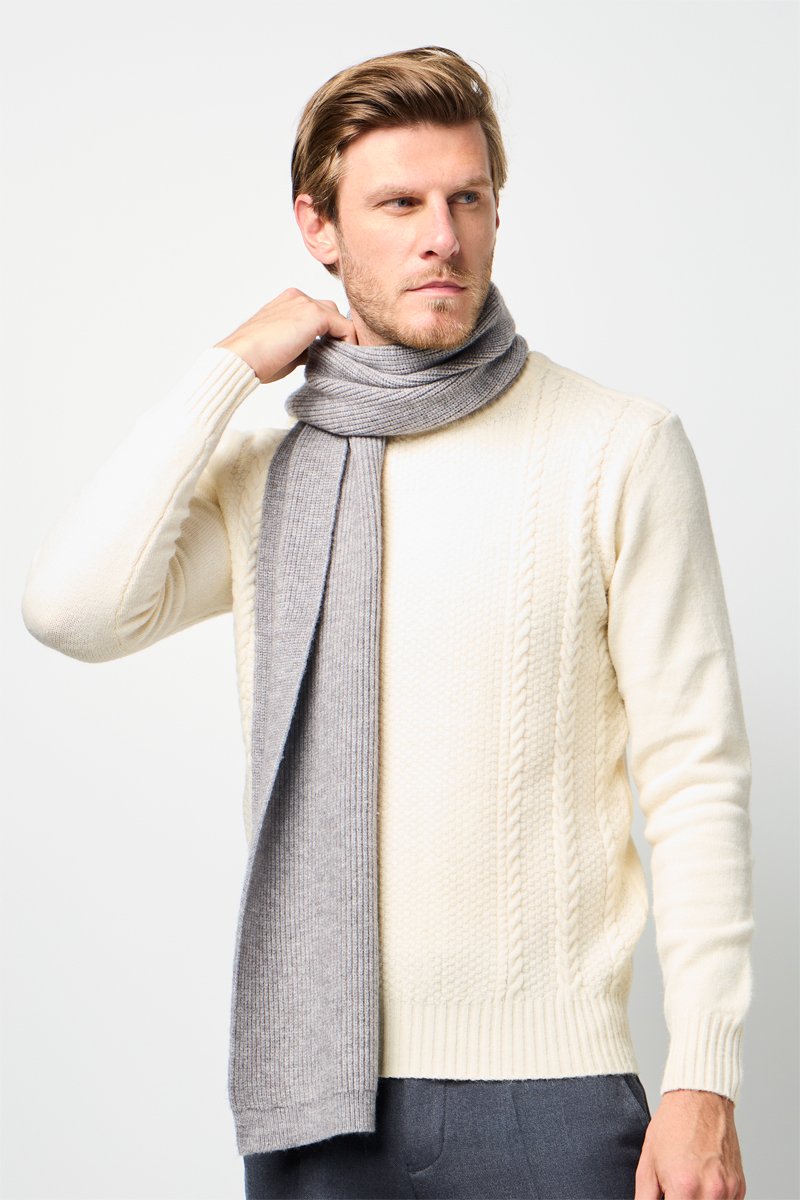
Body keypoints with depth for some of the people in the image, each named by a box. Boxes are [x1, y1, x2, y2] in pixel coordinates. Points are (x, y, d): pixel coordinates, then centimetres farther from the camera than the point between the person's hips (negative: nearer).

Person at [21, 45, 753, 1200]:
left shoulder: (620, 449, -4)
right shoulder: (260, 476, 7)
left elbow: (696, 778, -5)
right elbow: (74, 611, -10)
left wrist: (703, 1081, -10)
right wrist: (227, 368, -5)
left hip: (547, 1094, -2)